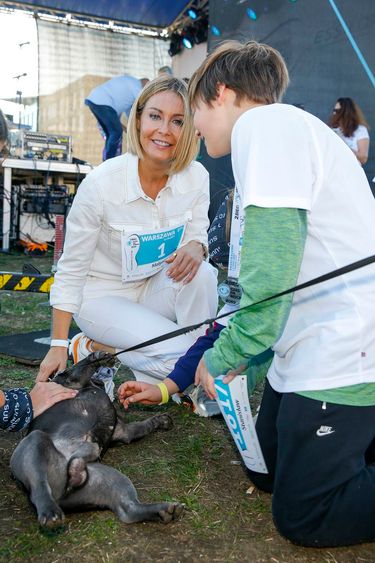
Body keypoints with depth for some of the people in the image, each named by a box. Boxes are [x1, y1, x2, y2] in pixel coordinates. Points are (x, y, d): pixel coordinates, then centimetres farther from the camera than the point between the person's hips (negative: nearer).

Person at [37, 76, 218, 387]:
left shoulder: (196, 177, -13)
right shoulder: (100, 183, -23)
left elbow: (198, 235, 1)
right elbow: (71, 270, -15)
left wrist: (195, 247, -26)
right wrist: (59, 346, -13)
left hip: (156, 289, 4)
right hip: (104, 297, -4)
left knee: (201, 274, -27)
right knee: (180, 356, -22)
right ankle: (90, 348, 1)